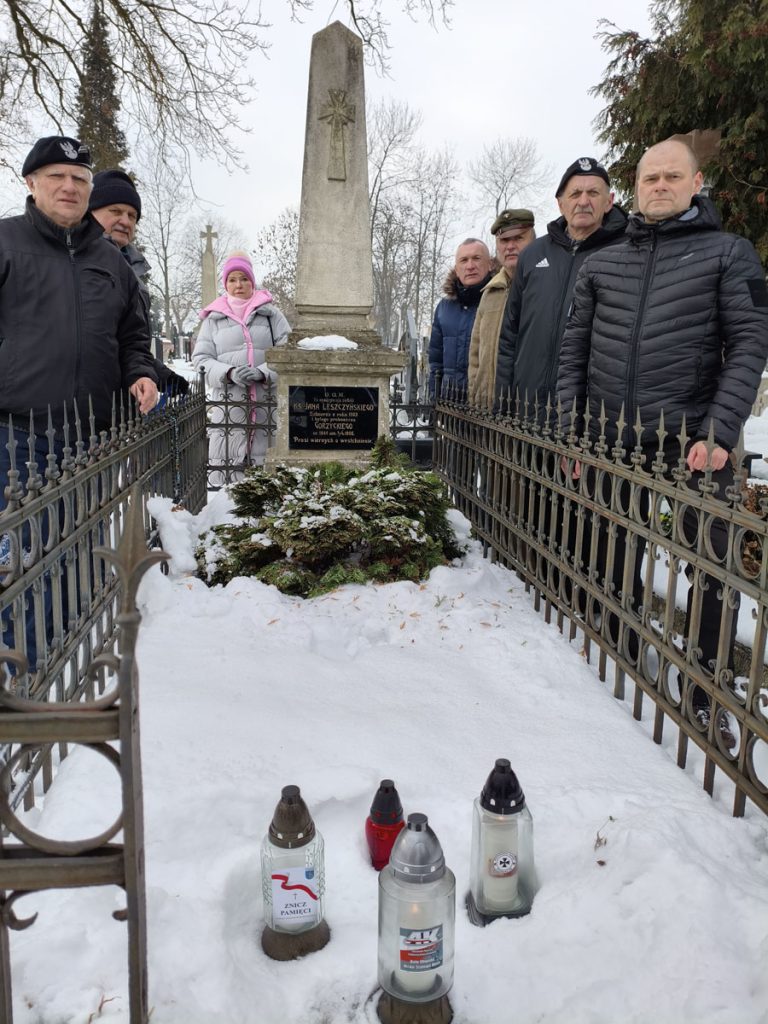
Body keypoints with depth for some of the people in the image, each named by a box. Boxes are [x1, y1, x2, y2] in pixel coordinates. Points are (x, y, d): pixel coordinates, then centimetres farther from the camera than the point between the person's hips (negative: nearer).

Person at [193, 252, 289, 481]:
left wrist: (263, 373, -13)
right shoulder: (214, 318, 15)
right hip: (229, 403, 0)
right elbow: (201, 359, 9)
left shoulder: (270, 313, 13)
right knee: (226, 466, -8)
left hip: (267, 403, 0)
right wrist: (229, 373, -11)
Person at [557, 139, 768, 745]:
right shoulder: (602, 263, 12)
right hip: (612, 440, 3)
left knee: (711, 570, -1)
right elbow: (574, 348, 11)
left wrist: (719, 434, -15)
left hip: (693, 441, -3)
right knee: (613, 558, 13)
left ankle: (708, 693, 14)